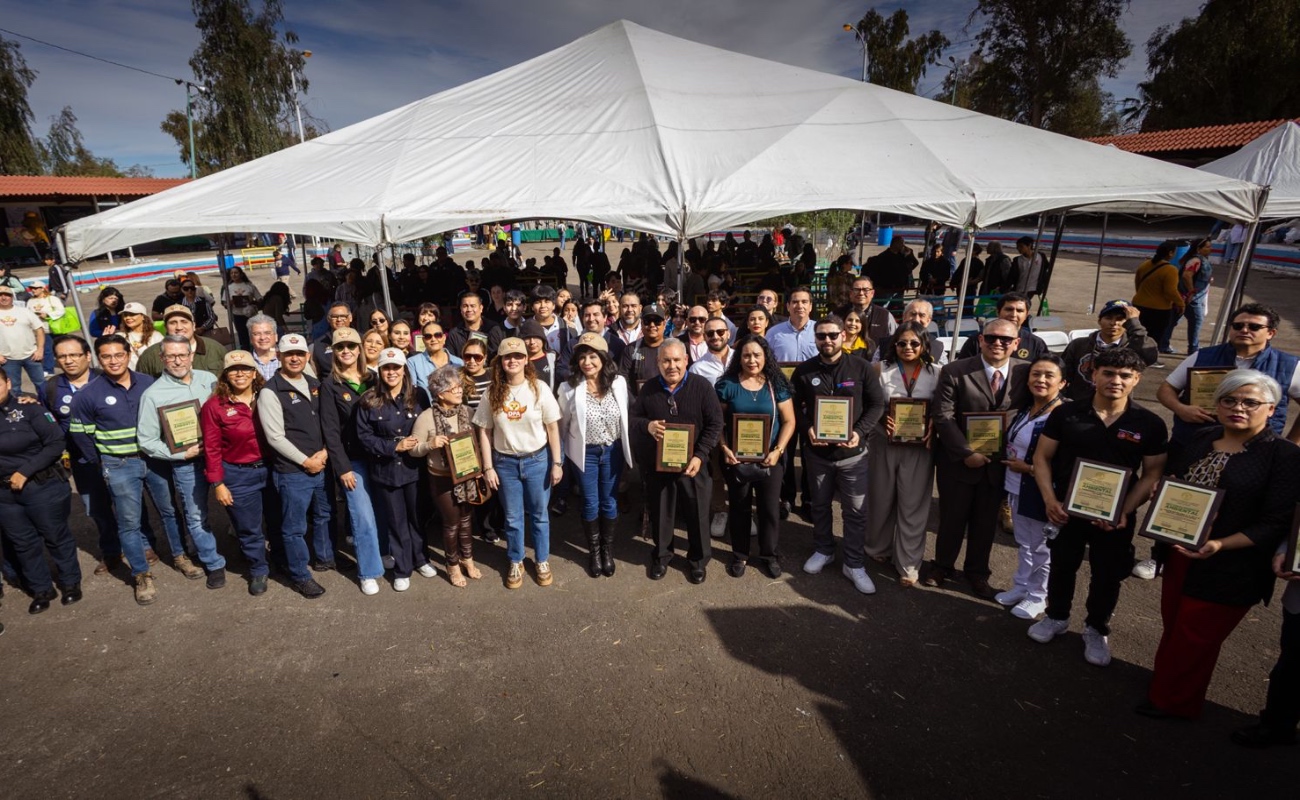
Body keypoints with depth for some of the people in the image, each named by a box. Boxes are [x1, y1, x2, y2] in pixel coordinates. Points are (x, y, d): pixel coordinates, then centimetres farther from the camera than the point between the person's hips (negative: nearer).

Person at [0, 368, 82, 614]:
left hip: (43, 486, -4)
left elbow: (55, 443, -14)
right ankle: (42, 590, 30)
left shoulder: (28, 407, -11)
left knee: (56, 536, 10)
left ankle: (71, 583, 27)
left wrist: (25, 472, -17)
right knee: (23, 543, 15)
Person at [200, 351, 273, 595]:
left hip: (270, 469, 2)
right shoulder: (214, 406, -8)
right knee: (249, 529, 10)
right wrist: (217, 483, -8)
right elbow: (212, 448, -6)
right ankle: (258, 571, 31)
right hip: (237, 475, -2)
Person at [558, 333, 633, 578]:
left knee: (609, 501, 13)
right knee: (590, 503, 10)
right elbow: (563, 423, 1)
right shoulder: (569, 388, -13)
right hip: (585, 452, -1)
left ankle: (607, 549, 33)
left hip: (613, 451, 1)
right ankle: (593, 551, 31)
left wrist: (627, 448, 9)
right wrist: (564, 453, 9)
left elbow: (625, 417, 4)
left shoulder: (619, 383, -9)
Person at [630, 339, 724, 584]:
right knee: (660, 513, 15)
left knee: (697, 513, 10)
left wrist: (700, 455, -17)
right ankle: (661, 555, 37)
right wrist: (647, 426, -18)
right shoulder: (648, 388, 1)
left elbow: (715, 423, -8)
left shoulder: (702, 386, -8)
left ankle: (698, 559, 31)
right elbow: (631, 417, 6)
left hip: (692, 463, -2)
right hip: (657, 464, 2)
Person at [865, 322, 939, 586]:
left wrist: (933, 427, -15)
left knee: (913, 505, 5)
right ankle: (878, 548, 35)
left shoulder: (936, 373, 0)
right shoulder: (881, 369, -1)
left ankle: (909, 563, 16)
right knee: (880, 499, 13)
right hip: (884, 444, 0)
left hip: (919, 447, 0)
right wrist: (881, 419, -18)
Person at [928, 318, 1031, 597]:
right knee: (952, 518, 13)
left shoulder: (1026, 373, -4)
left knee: (986, 521, 17)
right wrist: (966, 453, -19)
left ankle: (977, 573, 38)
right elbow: (943, 417, -15)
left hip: (1000, 463, 2)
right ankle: (942, 567, 36)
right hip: (958, 461, -2)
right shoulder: (955, 371, -12)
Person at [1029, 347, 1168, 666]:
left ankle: (1097, 629, 37)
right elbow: (1042, 458, -3)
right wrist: (1050, 499, -15)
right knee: (1061, 566, 17)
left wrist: (1125, 511, -16)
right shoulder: (1066, 413, -8)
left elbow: (1152, 474, -3)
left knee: (1107, 576, 14)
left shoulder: (1150, 425, -7)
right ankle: (1056, 617, 39)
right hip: (1066, 510, 0)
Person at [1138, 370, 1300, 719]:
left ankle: (1172, 701, 29)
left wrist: (1220, 545, -28)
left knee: (1195, 638, 9)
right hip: (1179, 555, 5)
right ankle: (1164, 684, 41)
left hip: (1229, 569, -5)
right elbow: (1168, 479, 17)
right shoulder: (1201, 439, 5)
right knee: (1173, 625, 19)